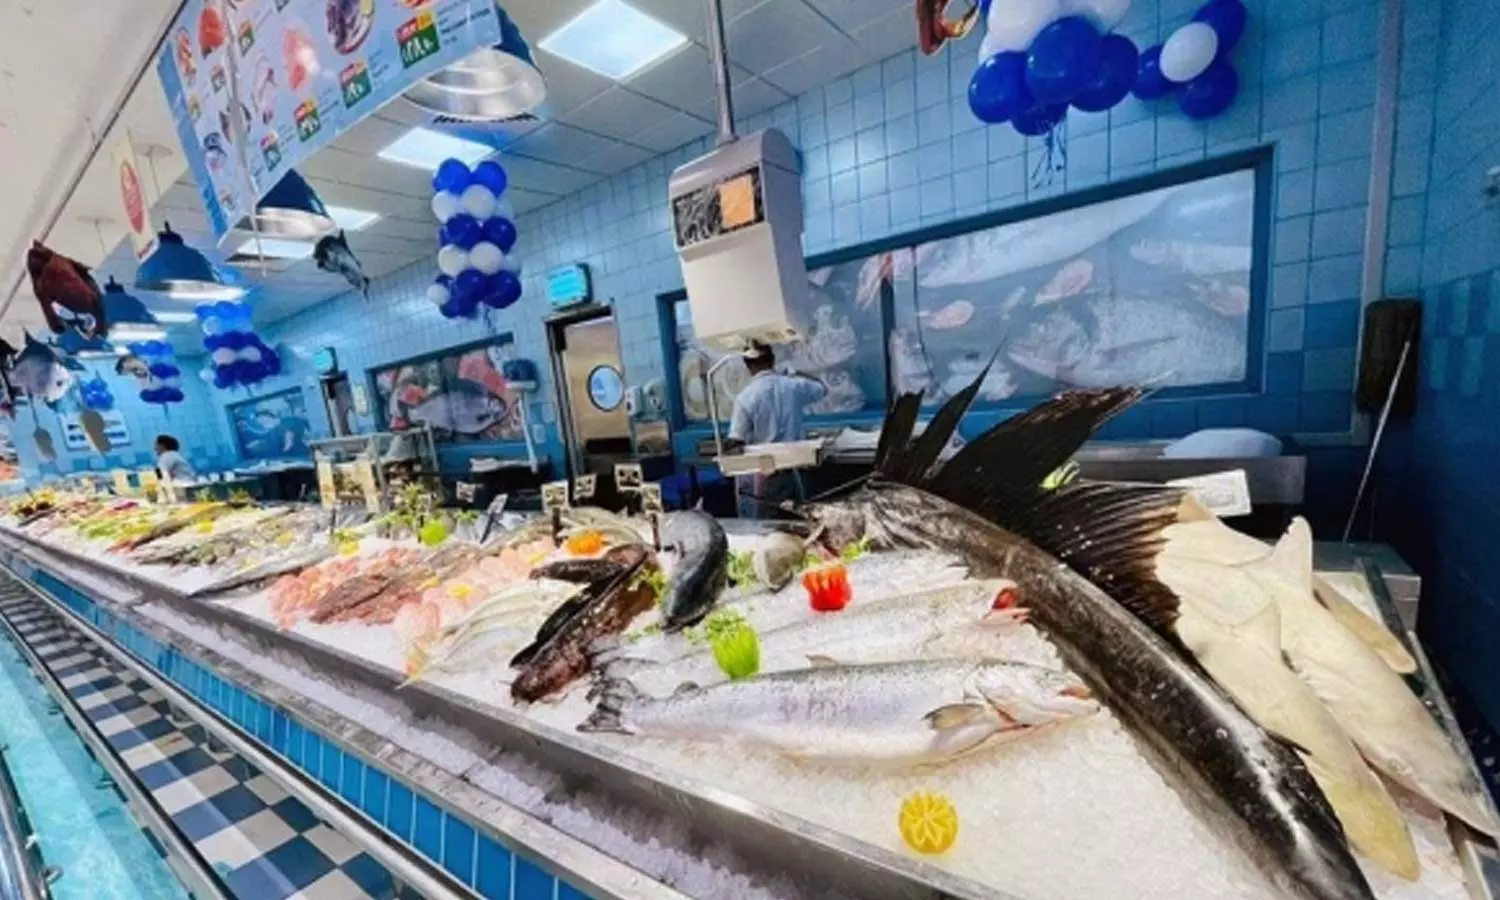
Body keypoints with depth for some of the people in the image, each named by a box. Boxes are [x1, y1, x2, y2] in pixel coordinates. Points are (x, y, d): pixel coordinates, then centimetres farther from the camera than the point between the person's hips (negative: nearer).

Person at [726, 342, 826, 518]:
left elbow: (736, 442, -14)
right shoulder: (793, 386, -3)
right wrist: (795, 374, 29)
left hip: (759, 477, -4)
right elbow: (822, 388, 19)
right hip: (789, 472, 4)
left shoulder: (745, 397, -14)